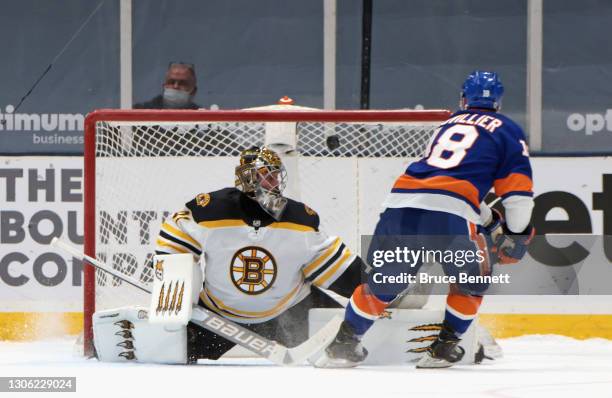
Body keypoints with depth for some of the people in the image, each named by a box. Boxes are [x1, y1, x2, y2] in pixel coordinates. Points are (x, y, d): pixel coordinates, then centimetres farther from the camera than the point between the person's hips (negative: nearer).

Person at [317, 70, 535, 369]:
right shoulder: (507, 131, 16)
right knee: (472, 277, 21)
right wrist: (516, 235, 21)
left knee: (383, 280, 21)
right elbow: (518, 191, 9)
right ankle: (444, 347, 16)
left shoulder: (449, 124, 32)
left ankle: (344, 344, 21)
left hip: (400, 203, 5)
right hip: (447, 214, -5)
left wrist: (491, 221, 47)